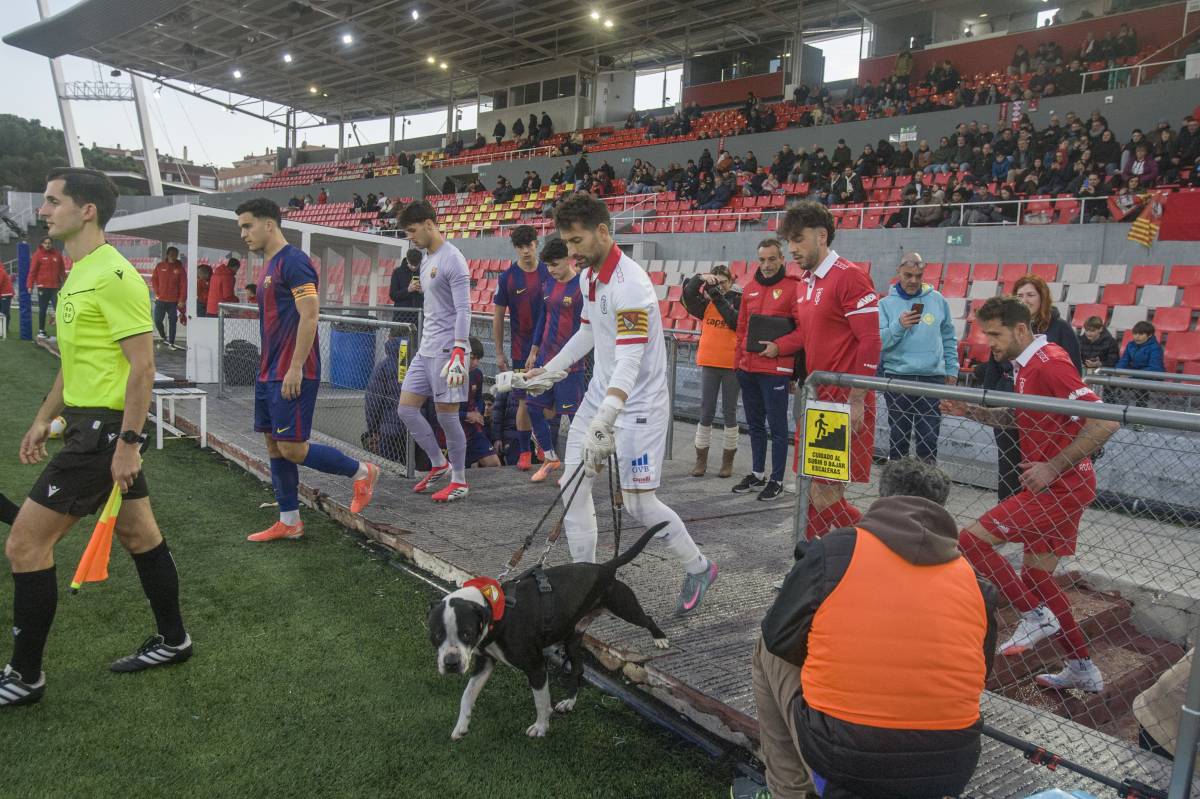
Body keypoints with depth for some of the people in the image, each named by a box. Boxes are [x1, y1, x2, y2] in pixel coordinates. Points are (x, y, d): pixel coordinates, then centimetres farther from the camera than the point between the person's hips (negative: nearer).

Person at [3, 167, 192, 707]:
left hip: (105, 429, -10)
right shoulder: (78, 274, 14)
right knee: (139, 536, 16)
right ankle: (173, 640, 29)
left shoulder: (114, 276, -17)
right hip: (89, 424, 10)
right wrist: (45, 417, 22)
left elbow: (142, 365, -20)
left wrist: (128, 443, -22)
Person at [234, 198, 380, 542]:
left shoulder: (293, 260, -13)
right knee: (274, 445, 10)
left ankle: (362, 472, 10)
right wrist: (268, 368, 20)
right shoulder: (269, 264, 17)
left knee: (291, 448, -9)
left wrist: (295, 368, -22)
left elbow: (309, 315, -20)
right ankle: (289, 522, 17)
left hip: (292, 376, -10)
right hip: (270, 373, 10)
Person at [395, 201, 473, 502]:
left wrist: (459, 353, -24)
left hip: (447, 350, -9)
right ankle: (439, 465, 23)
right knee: (406, 409, 8)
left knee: (446, 415, -3)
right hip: (426, 350, 9)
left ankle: (459, 481, 12)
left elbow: (463, 310, -18)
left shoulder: (452, 259, -12)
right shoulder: (426, 259, 16)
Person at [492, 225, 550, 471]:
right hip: (521, 350, -2)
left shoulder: (549, 273, 1)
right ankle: (524, 451, 15)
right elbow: (498, 316, 2)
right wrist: (499, 353, 1)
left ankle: (545, 445, 24)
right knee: (525, 402, 1)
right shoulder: (507, 277, -4)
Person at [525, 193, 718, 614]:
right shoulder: (591, 276, 6)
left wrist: (603, 421, -39)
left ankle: (698, 568, 20)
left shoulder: (629, 284, -23)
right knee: (572, 484, 5)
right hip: (600, 395, 9)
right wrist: (547, 371, 24)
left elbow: (629, 362, -31)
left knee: (639, 503, -4)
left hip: (637, 404, -9)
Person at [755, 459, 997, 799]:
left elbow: (779, 639, 1)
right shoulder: (975, 582, 2)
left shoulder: (832, 551, -8)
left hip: (836, 759, -4)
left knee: (767, 650, 21)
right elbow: (977, 676, 13)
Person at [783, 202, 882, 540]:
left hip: (844, 404, -8)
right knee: (814, 489, 10)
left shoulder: (849, 277, -11)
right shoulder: (805, 284, 16)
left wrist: (856, 401, -17)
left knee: (824, 494, -8)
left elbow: (870, 341, -15)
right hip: (818, 400, 8)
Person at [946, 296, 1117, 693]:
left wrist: (1053, 468, -22)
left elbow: (1104, 422, -24)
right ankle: (1083, 669, 28)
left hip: (1060, 486, -10)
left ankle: (1036, 616, -1)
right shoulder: (1027, 365, 11)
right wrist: (969, 410, 10)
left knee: (971, 539, -13)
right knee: (1036, 574, 17)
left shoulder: (1049, 363, -18)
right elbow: (1016, 417, 26)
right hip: (1055, 486, 10)